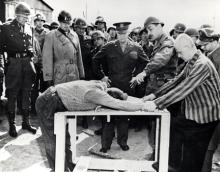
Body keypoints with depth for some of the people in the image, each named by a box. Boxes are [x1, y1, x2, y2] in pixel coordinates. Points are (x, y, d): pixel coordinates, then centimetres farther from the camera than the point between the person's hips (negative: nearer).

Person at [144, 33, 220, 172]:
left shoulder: (202, 65, -25)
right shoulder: (191, 63, 6)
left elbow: (182, 90, -29)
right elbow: (177, 81, 9)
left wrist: (156, 104, -27)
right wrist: (154, 95, 2)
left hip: (203, 119, -9)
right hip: (190, 113, 9)